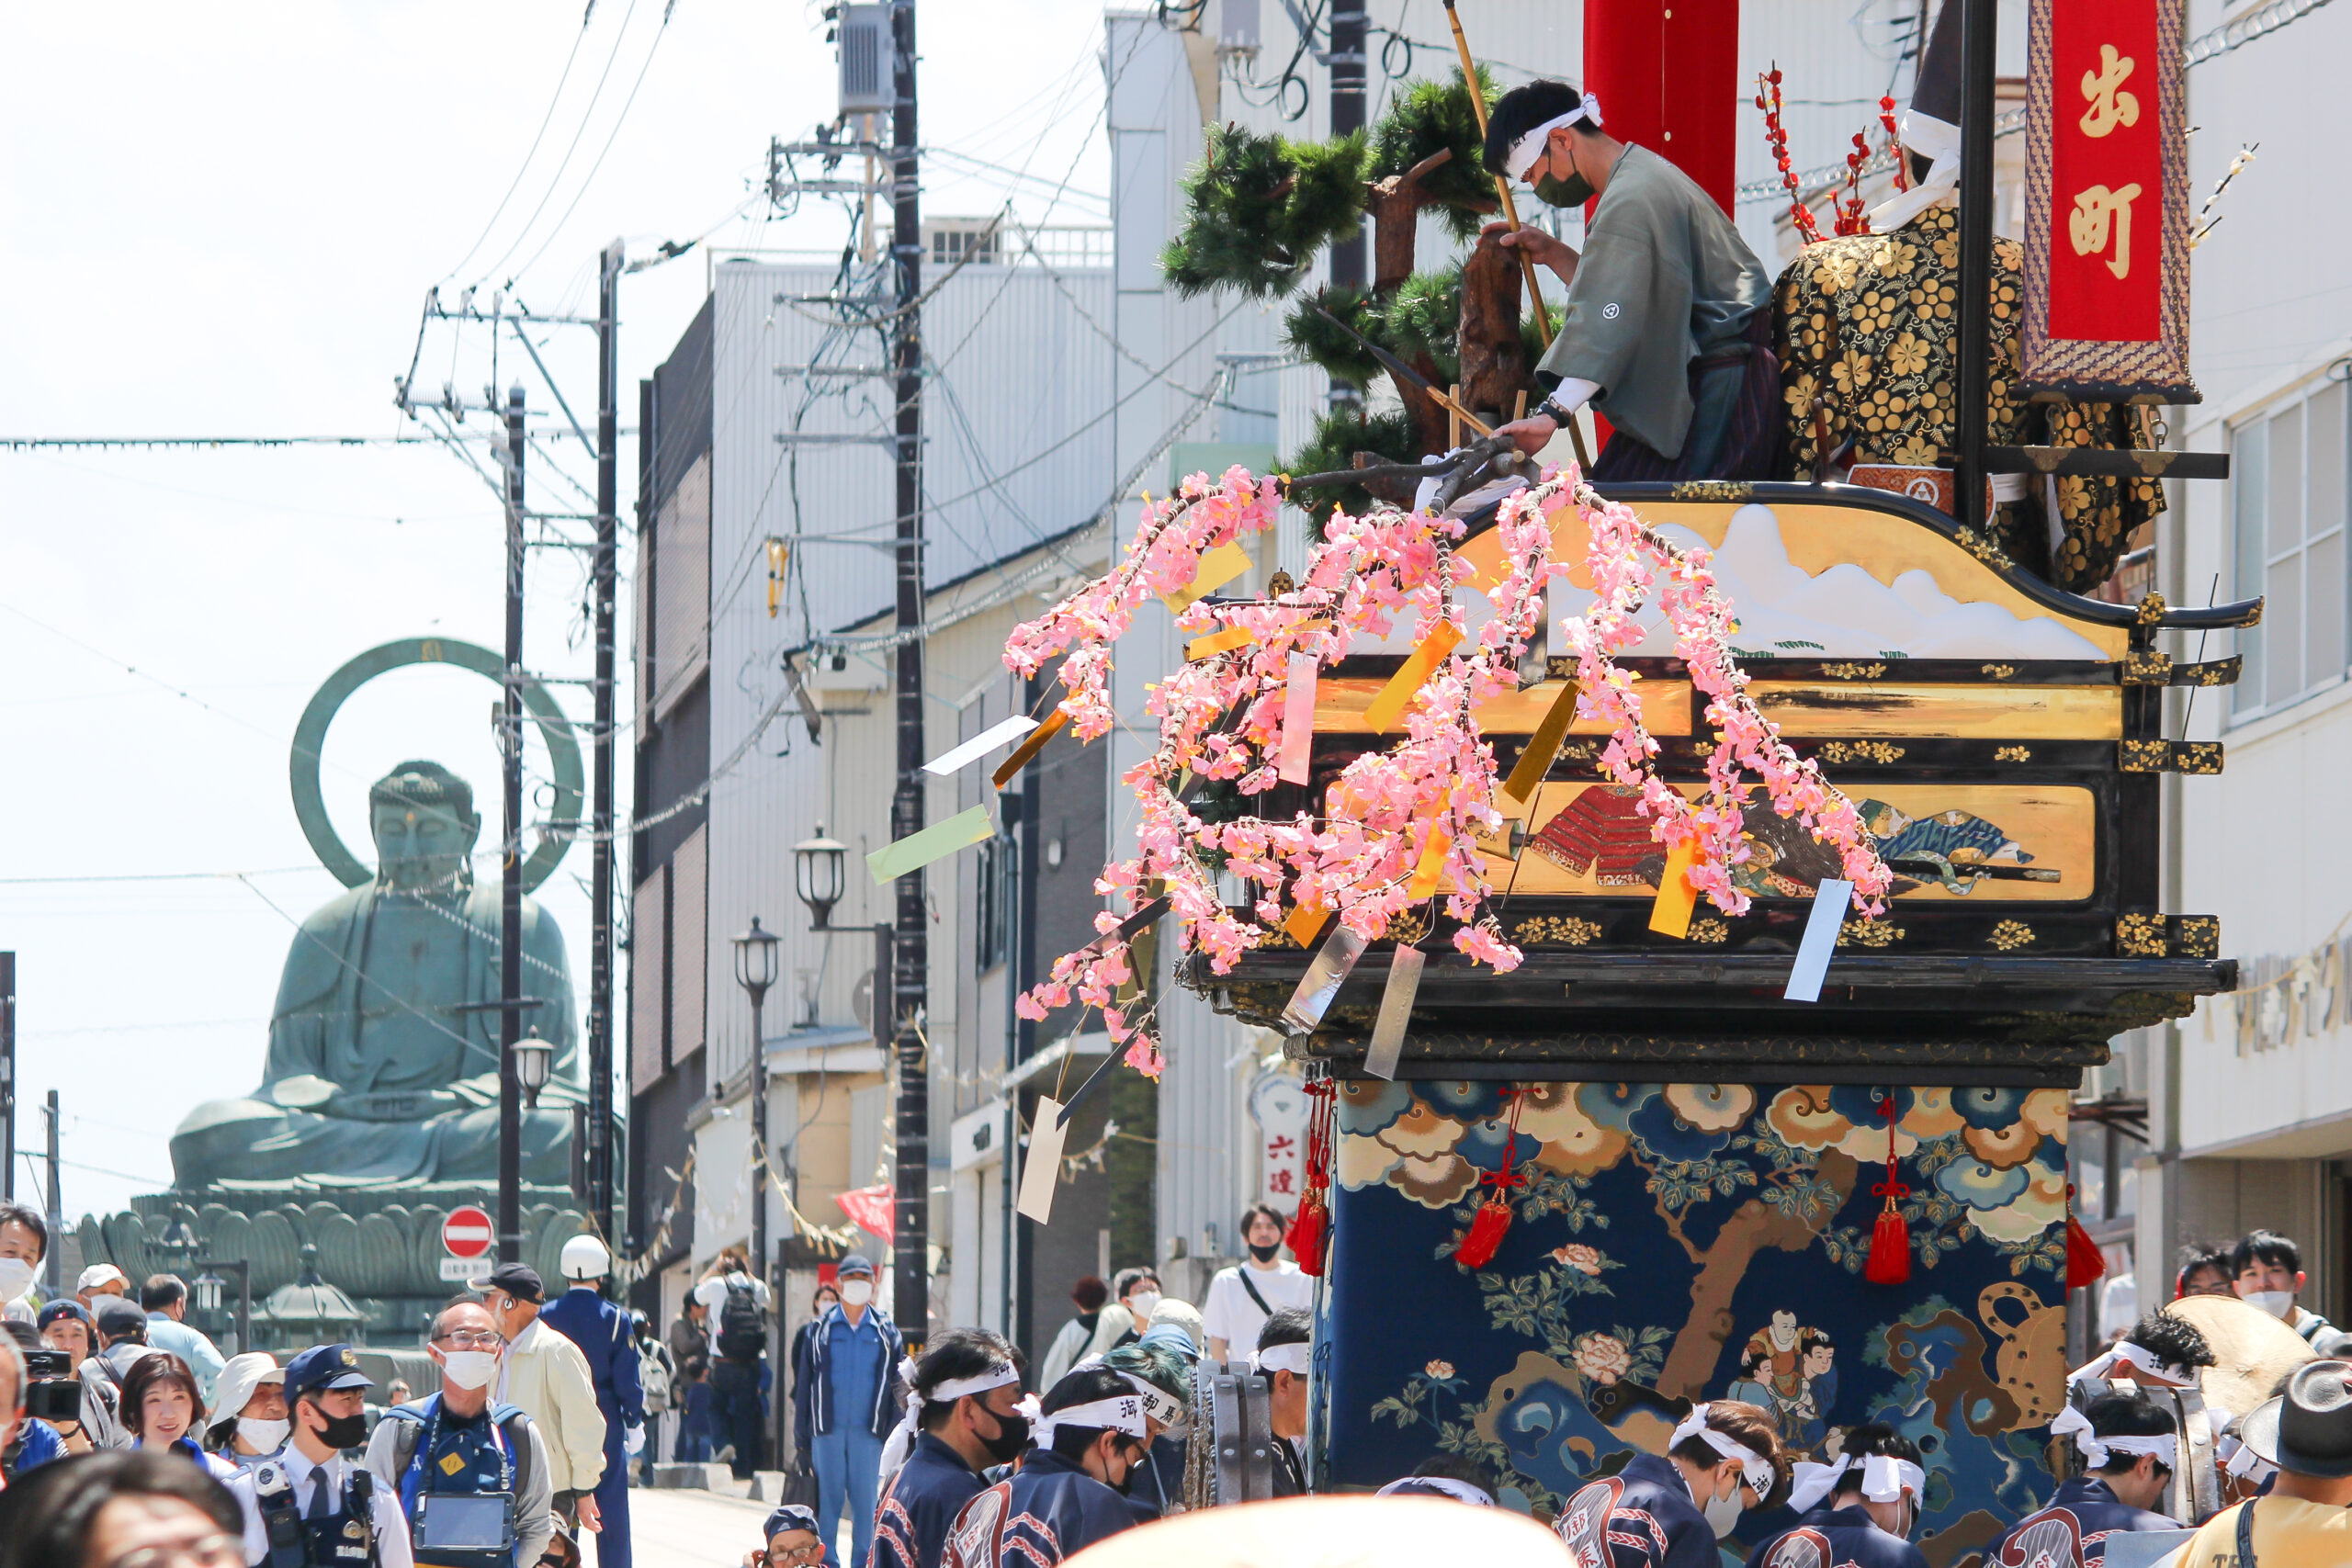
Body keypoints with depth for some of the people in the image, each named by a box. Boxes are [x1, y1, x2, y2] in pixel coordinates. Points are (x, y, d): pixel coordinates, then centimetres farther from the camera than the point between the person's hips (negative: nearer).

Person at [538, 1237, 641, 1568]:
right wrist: (634, 1423, 4)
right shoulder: (614, 1319, -8)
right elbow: (627, 1380, -7)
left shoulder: (545, 1316, -4)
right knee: (611, 1510, 4)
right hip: (606, 1424, -2)